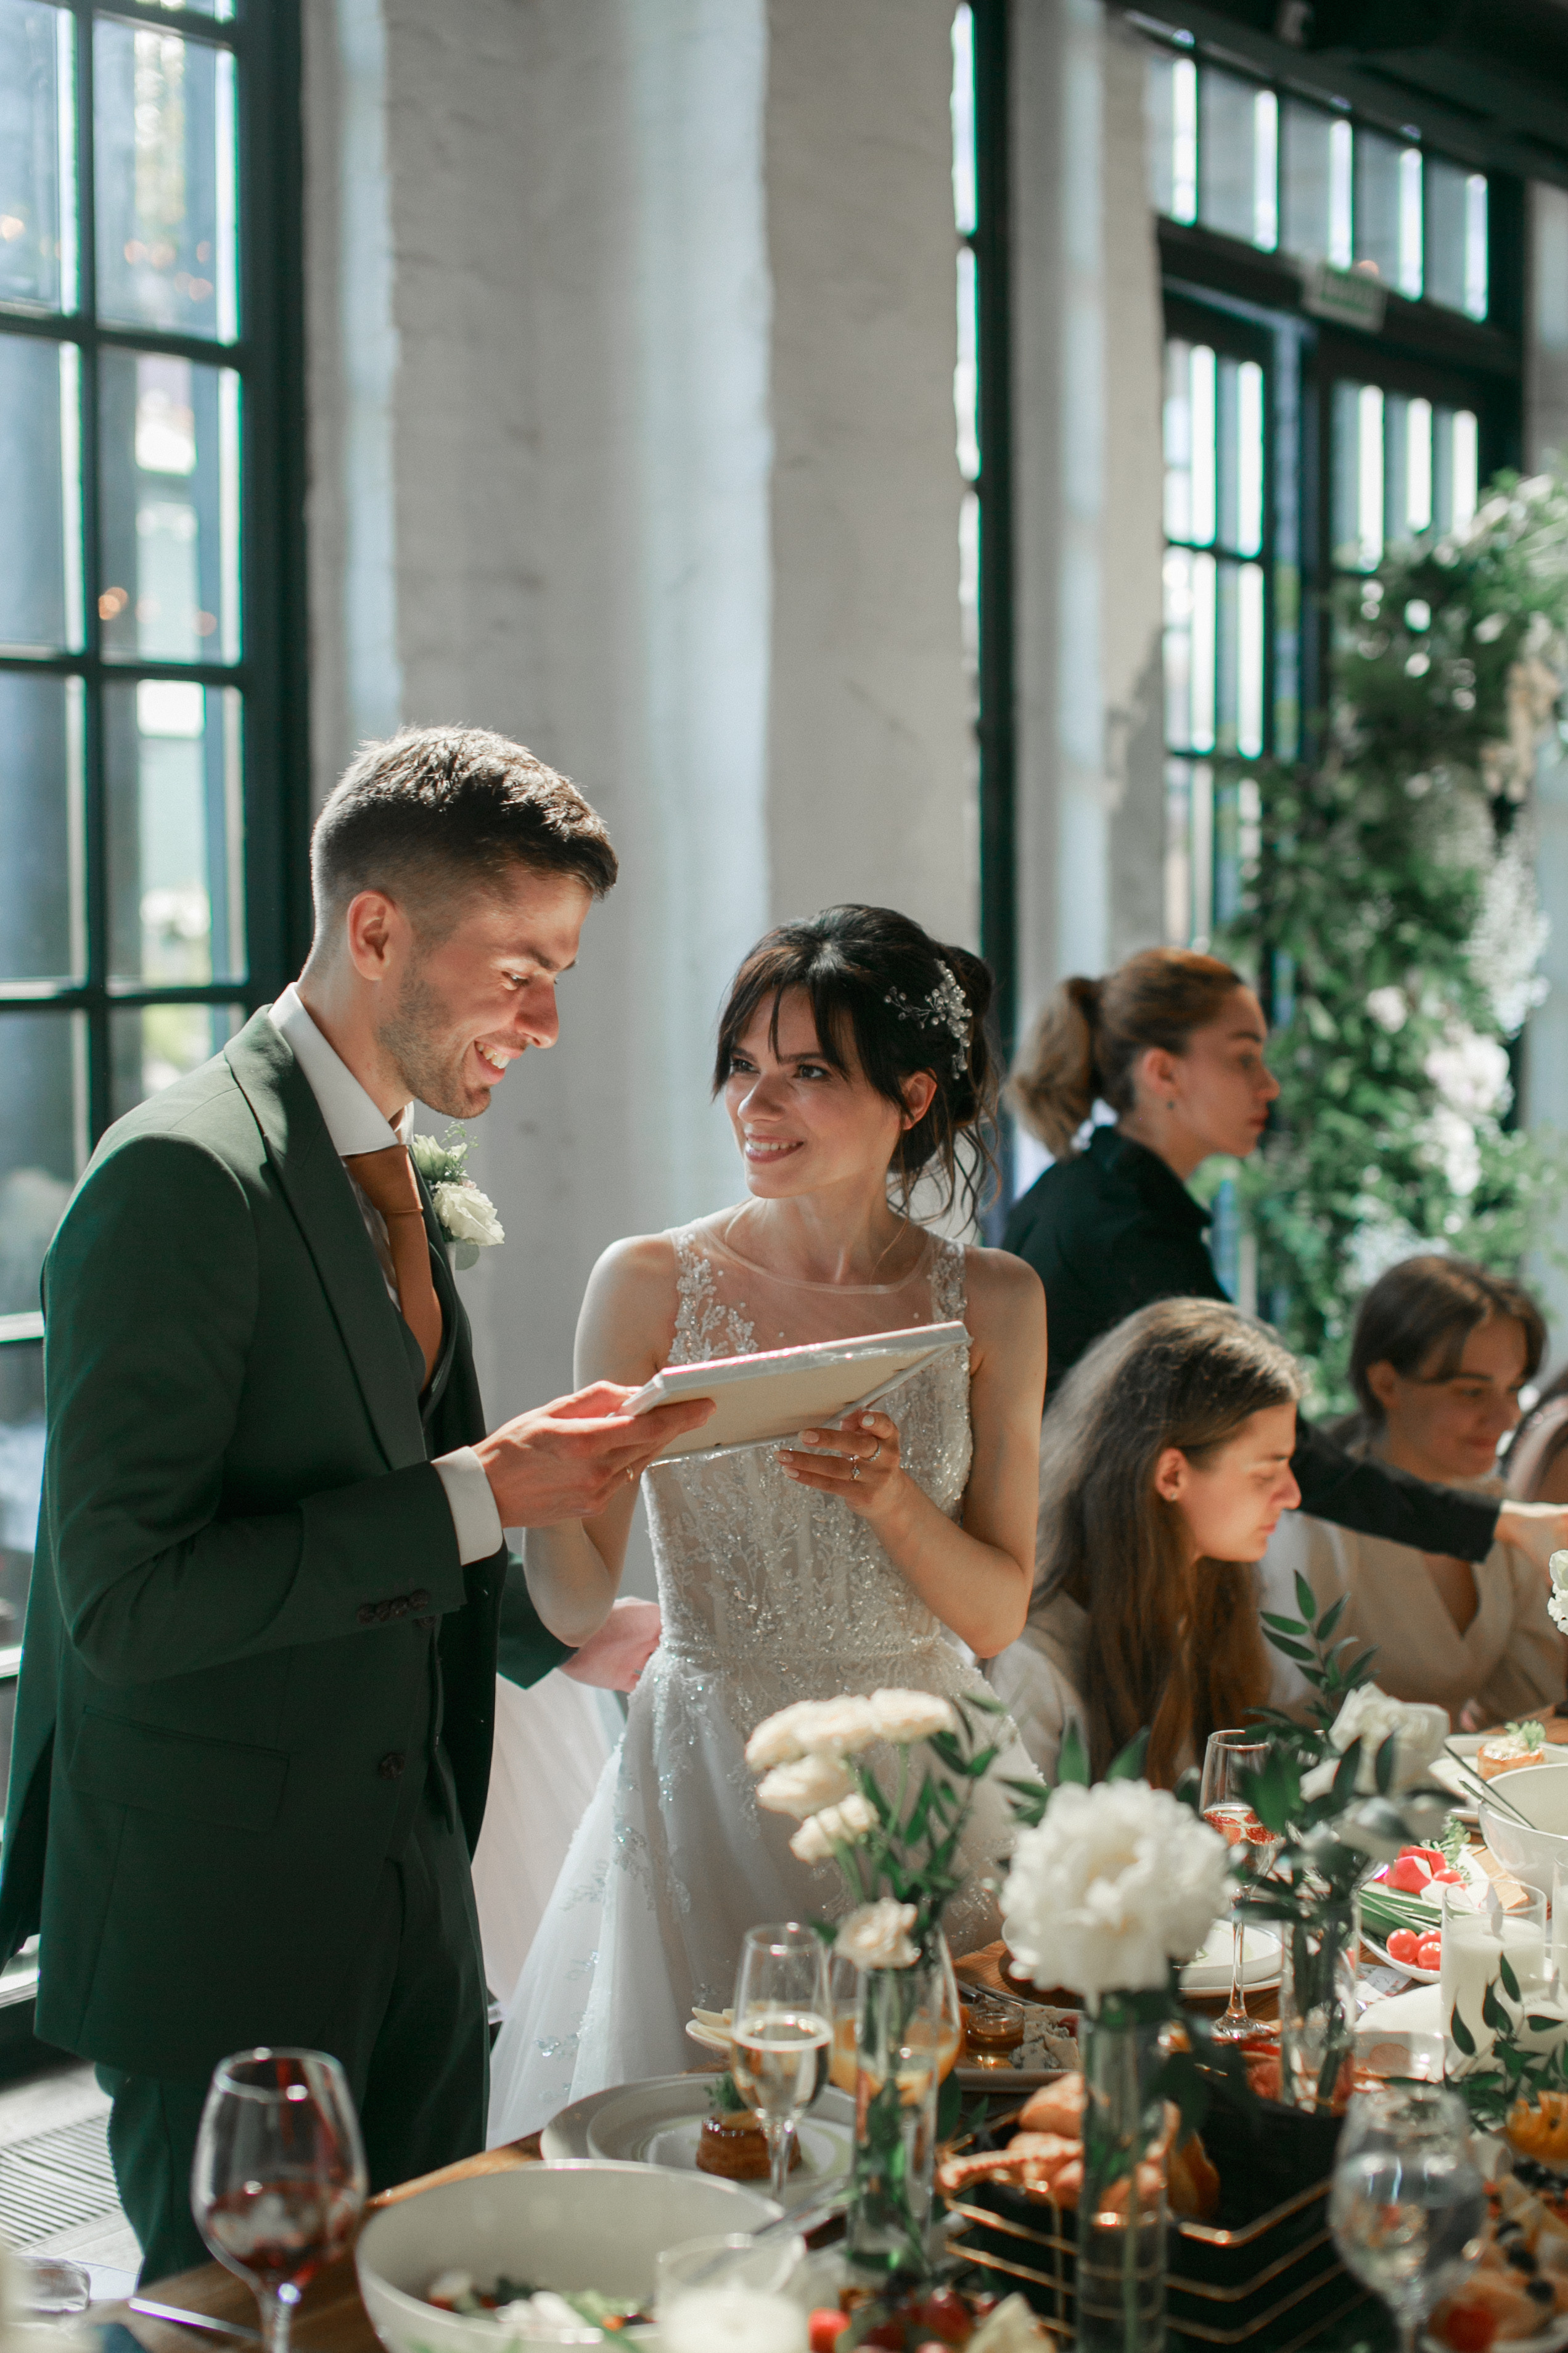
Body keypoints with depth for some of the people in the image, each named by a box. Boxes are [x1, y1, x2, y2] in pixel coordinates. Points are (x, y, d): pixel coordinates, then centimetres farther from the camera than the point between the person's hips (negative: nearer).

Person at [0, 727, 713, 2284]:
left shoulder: (391, 1175, 9)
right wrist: (475, 1497, -23)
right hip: (220, 1931, -8)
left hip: (405, 1896, 8)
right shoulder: (184, 1177, -20)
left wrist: (564, 1622, 8)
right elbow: (125, 1598, -25)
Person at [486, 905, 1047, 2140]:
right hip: (711, 1774, -1)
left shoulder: (991, 1300, -1)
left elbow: (998, 1613, 0)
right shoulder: (652, 1283, -5)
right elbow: (585, 1597, -4)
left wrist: (889, 1496, -18)